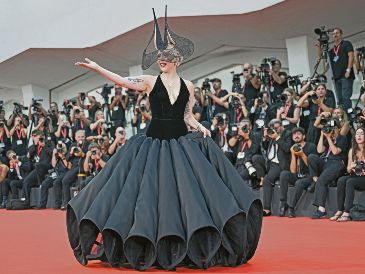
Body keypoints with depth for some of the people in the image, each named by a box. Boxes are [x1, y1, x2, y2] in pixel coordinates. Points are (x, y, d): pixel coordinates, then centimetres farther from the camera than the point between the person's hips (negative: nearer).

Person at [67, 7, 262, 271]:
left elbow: (188, 116, 12)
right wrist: (96, 67, -17)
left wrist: (200, 127, -5)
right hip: (154, 142, -1)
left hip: (181, 143, 2)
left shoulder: (188, 86, 7)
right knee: (151, 191, -2)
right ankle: (149, 247, 9)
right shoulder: (150, 82, 0)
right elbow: (122, 81, -9)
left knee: (187, 189, -3)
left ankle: (189, 247, 7)